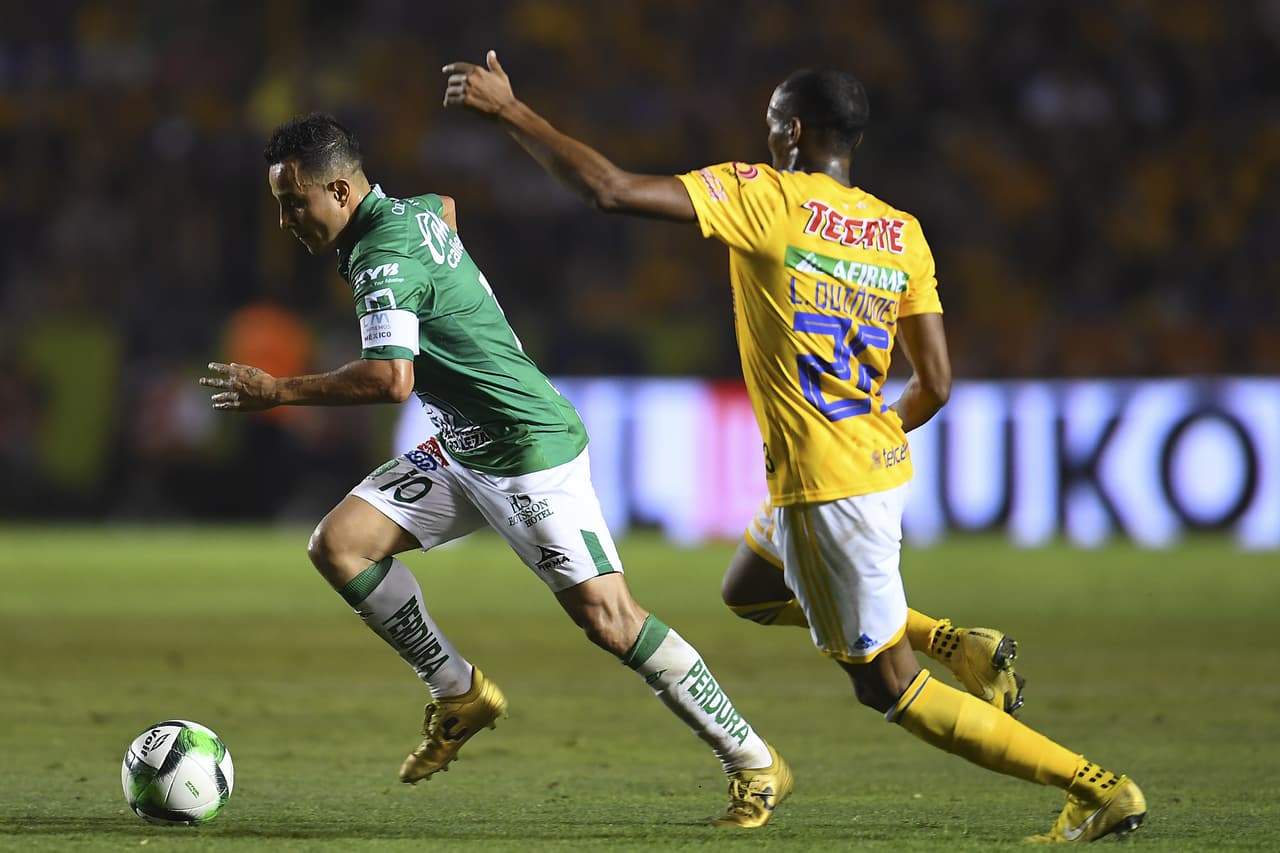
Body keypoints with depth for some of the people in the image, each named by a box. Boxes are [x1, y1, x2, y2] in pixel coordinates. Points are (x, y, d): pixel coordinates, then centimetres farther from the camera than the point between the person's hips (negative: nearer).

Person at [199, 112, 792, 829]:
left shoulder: (385, 258, -21)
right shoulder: (412, 211, 7)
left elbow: (390, 380, -34)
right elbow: (445, 204, 33)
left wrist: (278, 391, -24)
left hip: (532, 448, -10)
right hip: (464, 450, 10)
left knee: (608, 619, -11)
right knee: (339, 544, 0)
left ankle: (756, 766, -2)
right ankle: (459, 694, 12)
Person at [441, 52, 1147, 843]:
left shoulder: (766, 199, -12)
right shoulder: (902, 233, 5)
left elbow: (613, 189, -17)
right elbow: (936, 383, 3)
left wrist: (510, 110, -7)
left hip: (823, 482, -8)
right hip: (881, 465, 8)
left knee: (889, 687, 1)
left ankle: (1100, 788, -1)